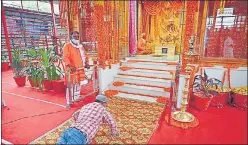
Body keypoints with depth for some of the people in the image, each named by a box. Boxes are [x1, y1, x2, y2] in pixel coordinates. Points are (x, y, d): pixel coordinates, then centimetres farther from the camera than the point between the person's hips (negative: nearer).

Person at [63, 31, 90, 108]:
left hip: (80, 69, 7)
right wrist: (70, 66, -32)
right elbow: (65, 57, -18)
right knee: (71, 86, -7)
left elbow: (85, 55, 20)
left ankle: (77, 98, 34)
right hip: (71, 69, -7)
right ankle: (69, 102, 3)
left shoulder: (80, 46, 16)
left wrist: (86, 63, 3)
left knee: (78, 84, 16)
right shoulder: (67, 46, -6)